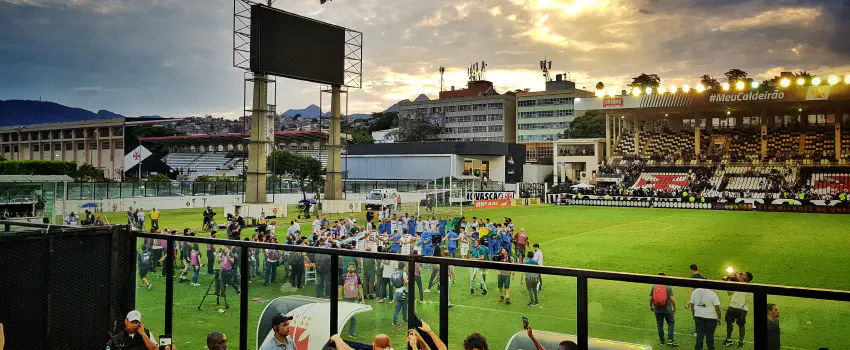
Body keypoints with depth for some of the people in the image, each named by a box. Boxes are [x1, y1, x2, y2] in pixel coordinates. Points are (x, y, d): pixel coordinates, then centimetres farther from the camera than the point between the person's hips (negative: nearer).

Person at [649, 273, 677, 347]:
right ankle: (670, 339, 6)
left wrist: (650, 306, 13)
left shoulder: (654, 286, -2)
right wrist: (674, 308, 0)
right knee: (671, 323, 14)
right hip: (667, 309, -2)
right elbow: (672, 299, -12)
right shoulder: (668, 286, -9)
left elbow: (651, 298, -1)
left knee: (660, 325, 12)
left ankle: (662, 341, 18)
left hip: (657, 310, 2)